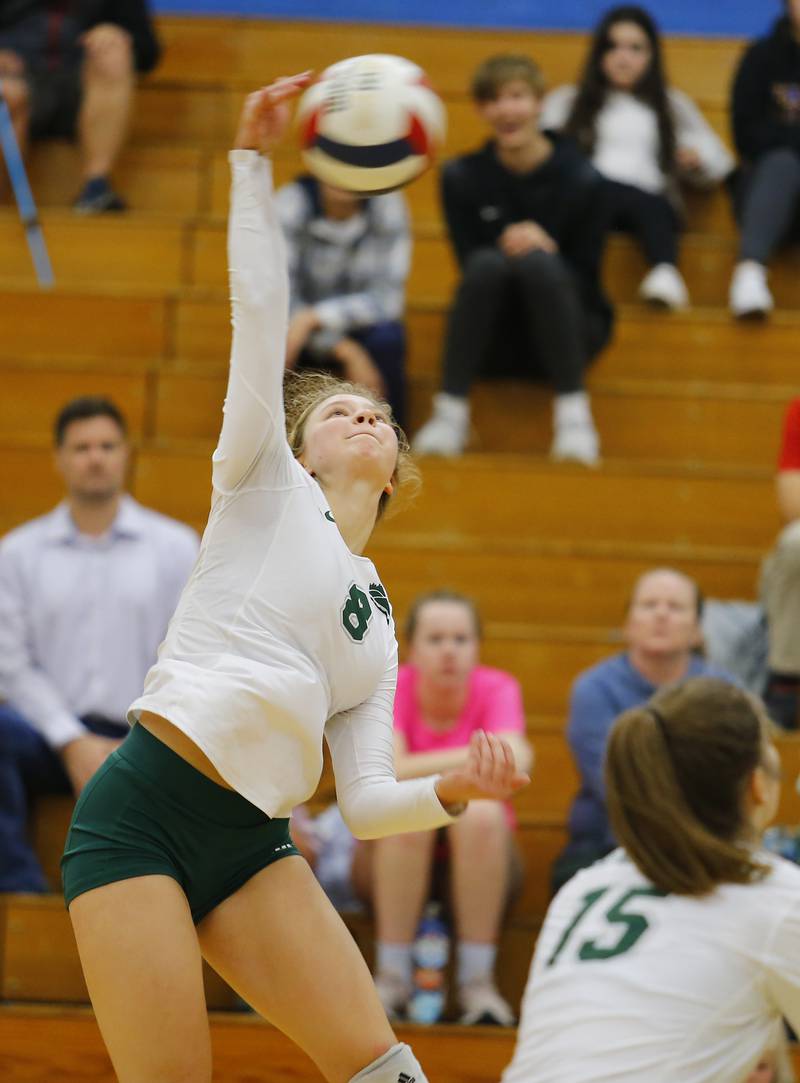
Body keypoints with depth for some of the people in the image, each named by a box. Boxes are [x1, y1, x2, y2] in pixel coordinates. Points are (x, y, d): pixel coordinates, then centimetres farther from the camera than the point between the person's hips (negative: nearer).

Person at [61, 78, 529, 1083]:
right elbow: (259, 312, 0)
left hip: (251, 845, 6)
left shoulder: (378, 620, 21)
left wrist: (452, 789, -7)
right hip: (141, 813, -6)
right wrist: (253, 160, -2)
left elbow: (364, 801, 12)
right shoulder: (265, 488, 9)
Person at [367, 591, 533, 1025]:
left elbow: (514, 762, -29)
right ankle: (391, 978, -25)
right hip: (395, 864, 0)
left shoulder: (496, 689, -9)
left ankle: (477, 981, -26)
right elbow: (387, 773, -28)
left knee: (481, 811, -32)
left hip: (481, 863, 1)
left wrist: (420, 770, -34)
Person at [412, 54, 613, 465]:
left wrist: (543, 249, -25)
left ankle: (572, 412, -28)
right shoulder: (462, 177, -4)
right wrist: (506, 248, -24)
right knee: (487, 262, -30)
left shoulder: (579, 177, -10)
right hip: (494, 336, 1)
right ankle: (451, 412, -27)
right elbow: (469, 264, -3)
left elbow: (586, 281, -6)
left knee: (538, 262, -32)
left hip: (566, 331, -1)